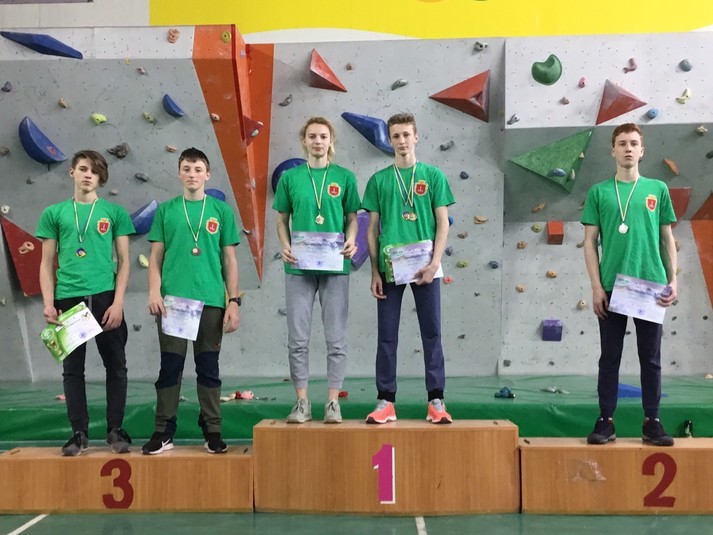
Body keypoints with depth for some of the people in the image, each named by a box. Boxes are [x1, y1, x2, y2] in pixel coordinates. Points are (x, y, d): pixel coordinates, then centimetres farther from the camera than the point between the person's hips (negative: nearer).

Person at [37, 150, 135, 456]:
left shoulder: (114, 212, 5)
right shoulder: (54, 213, 8)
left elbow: (124, 261, 3)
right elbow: (47, 263, 8)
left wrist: (118, 302, -7)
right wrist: (48, 303, -3)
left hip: (105, 298, -1)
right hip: (68, 299, 1)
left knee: (115, 365, 3)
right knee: (72, 368, 6)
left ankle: (115, 430, 14)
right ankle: (79, 433, 15)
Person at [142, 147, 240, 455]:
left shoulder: (221, 211, 6)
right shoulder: (166, 210, 8)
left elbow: (229, 260, 7)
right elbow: (156, 257, 7)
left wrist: (234, 301, 1)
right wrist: (154, 292, -7)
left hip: (211, 300, 0)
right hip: (172, 299, 0)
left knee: (208, 368, 6)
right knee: (170, 366, 3)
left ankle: (212, 431, 15)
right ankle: (164, 431, 12)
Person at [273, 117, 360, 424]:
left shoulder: (344, 177, 6)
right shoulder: (290, 177, 7)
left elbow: (352, 218, 8)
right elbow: (282, 220, 8)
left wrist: (351, 240, -12)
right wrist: (285, 246, -10)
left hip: (335, 266, 0)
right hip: (299, 266, 1)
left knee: (336, 339, 2)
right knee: (297, 339, 3)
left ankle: (333, 402, 12)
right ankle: (301, 402, 13)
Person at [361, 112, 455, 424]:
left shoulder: (433, 175, 5)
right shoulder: (379, 180, 7)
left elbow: (442, 224, 3)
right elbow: (372, 229, 7)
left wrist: (434, 263, -9)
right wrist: (374, 272, 0)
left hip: (425, 266, -1)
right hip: (389, 267, 1)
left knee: (432, 333, 3)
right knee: (387, 336, 4)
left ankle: (436, 401, 10)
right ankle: (385, 401, 11)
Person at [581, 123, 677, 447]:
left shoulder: (658, 189, 7)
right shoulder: (599, 192, 3)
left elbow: (667, 238, 10)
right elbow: (590, 241, 2)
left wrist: (673, 281, 3)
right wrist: (596, 286, -5)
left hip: (651, 286, 1)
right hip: (611, 286, -1)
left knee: (651, 357, 7)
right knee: (610, 357, 6)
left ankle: (652, 422, 16)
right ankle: (606, 421, 12)